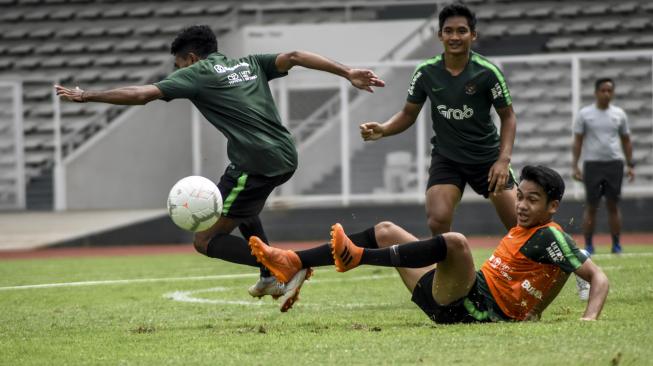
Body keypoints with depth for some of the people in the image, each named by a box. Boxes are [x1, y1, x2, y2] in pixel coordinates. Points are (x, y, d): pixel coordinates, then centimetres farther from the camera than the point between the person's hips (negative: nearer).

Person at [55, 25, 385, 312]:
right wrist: (346, 72, 0)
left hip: (257, 164, -8)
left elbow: (140, 94, -3)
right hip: (286, 157, 8)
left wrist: (86, 96, 6)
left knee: (206, 241, 3)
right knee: (241, 206, 37)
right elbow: (293, 57, 7)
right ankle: (270, 278, 27)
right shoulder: (249, 64, 20)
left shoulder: (196, 73, 4)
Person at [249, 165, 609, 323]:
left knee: (455, 241, -37)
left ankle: (357, 257, -32)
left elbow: (598, 277, -13)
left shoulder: (550, 237, -6)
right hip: (452, 304, 10)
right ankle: (294, 263, 2)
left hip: (477, 310, -10)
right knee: (386, 231, 15)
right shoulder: (522, 230, 19)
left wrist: (589, 319, -28)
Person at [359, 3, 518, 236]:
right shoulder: (426, 72, -9)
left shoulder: (487, 72, -15)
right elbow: (408, 114, 3)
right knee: (438, 221, -20)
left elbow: (508, 116, -6)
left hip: (487, 156, -1)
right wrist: (382, 130, -17)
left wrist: (503, 159, -18)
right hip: (446, 157, 1)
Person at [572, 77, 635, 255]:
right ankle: (588, 245, 4)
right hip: (592, 165, -2)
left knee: (613, 205, 2)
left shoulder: (619, 114, 8)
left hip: (614, 164, 2)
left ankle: (616, 245, 7)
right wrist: (575, 166, -5)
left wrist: (630, 165, 7)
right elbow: (577, 142, 2)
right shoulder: (584, 114, 1)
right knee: (591, 206, -1)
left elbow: (626, 141, 13)